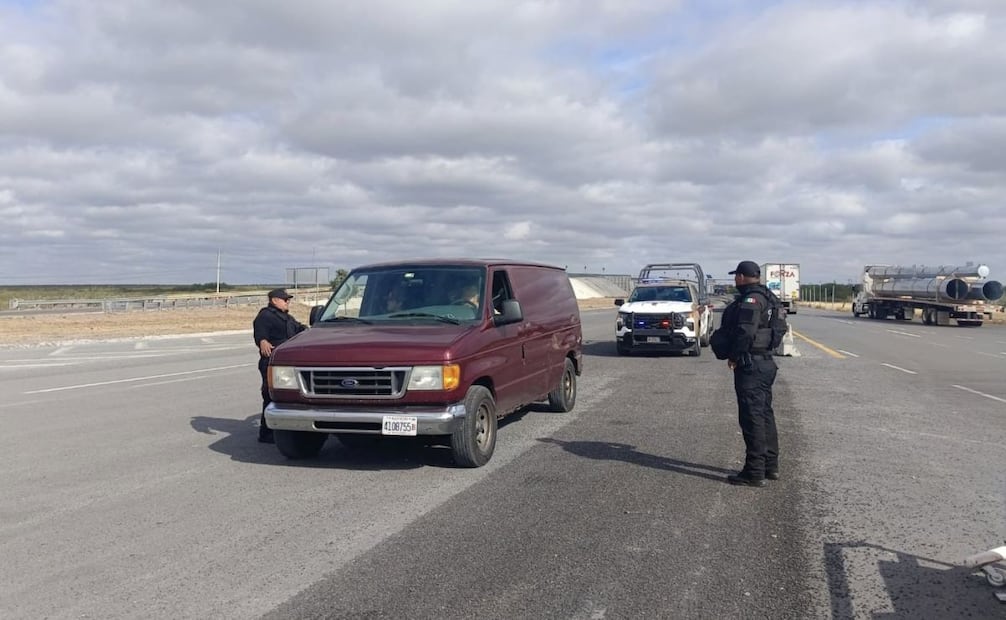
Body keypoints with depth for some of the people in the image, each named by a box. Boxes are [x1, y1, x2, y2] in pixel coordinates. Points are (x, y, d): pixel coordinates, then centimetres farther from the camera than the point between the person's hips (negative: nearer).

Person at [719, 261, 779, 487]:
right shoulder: (765, 298, 16)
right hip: (765, 363, 11)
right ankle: (770, 466, 26)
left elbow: (745, 332, -26)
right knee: (765, 414, 17)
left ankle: (755, 472, -2)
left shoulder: (751, 299, -16)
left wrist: (733, 356, -14)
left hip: (750, 365, -11)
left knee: (752, 417, -6)